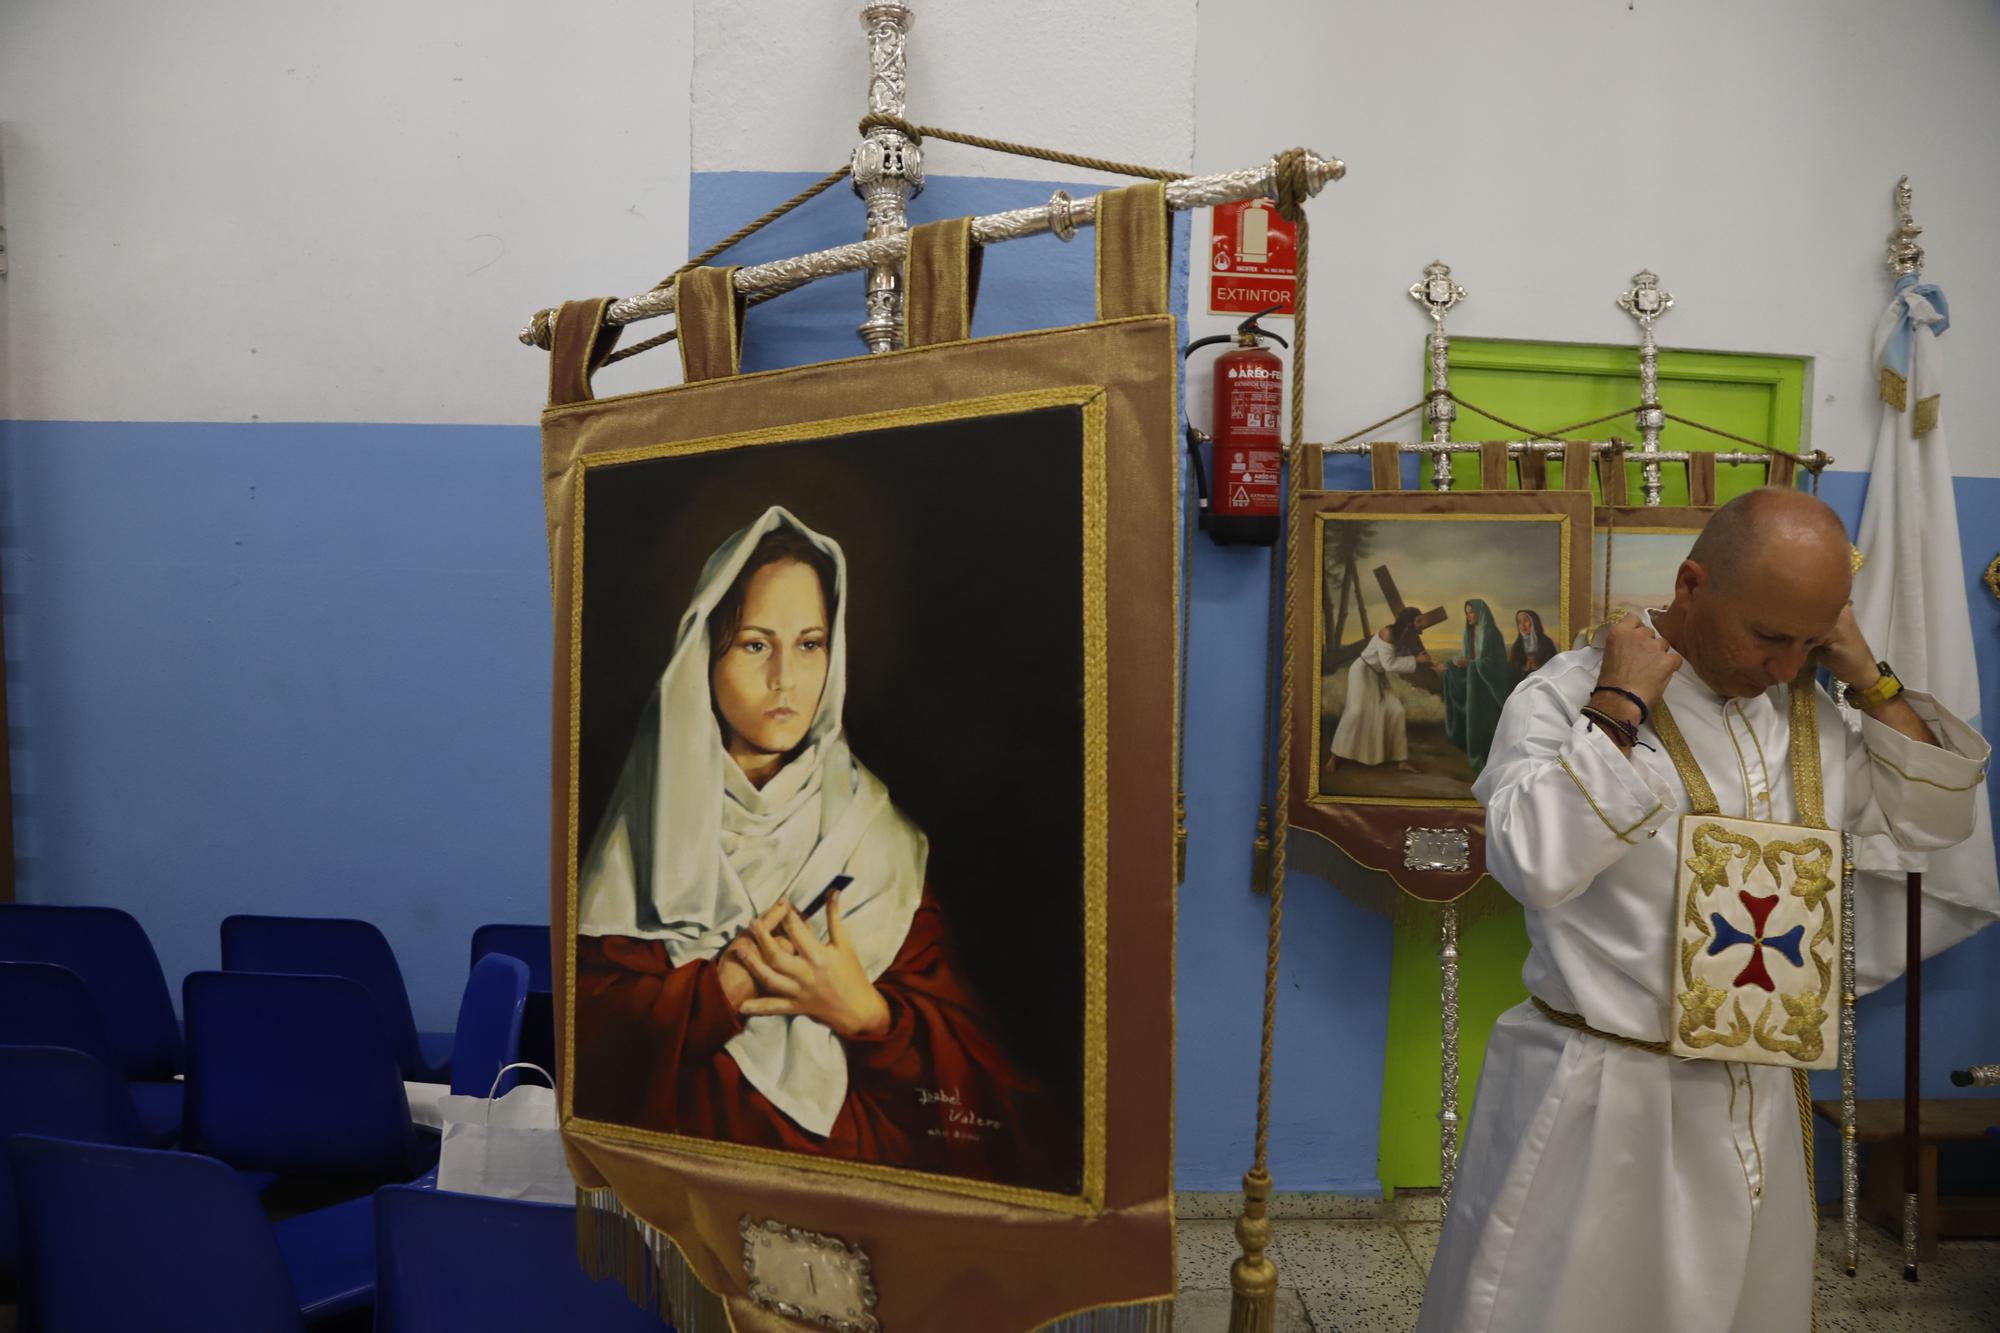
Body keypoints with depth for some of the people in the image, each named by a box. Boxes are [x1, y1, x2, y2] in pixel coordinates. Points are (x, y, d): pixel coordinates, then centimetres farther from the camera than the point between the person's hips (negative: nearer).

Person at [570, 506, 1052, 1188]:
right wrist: (723, 987, -13)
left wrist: (864, 1010, -14)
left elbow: (962, 1050, 3)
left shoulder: (875, 828, 6)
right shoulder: (651, 819, 4)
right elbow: (590, 1016, -2)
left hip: (859, 1130, 1)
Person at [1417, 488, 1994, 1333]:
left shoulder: (1807, 715, 7)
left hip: (1757, 1103, 6)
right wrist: (1619, 713, -22)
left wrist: (1868, 678, 1)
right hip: (1601, 1098, -6)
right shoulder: (1564, 697, -13)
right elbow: (1536, 862, -26)